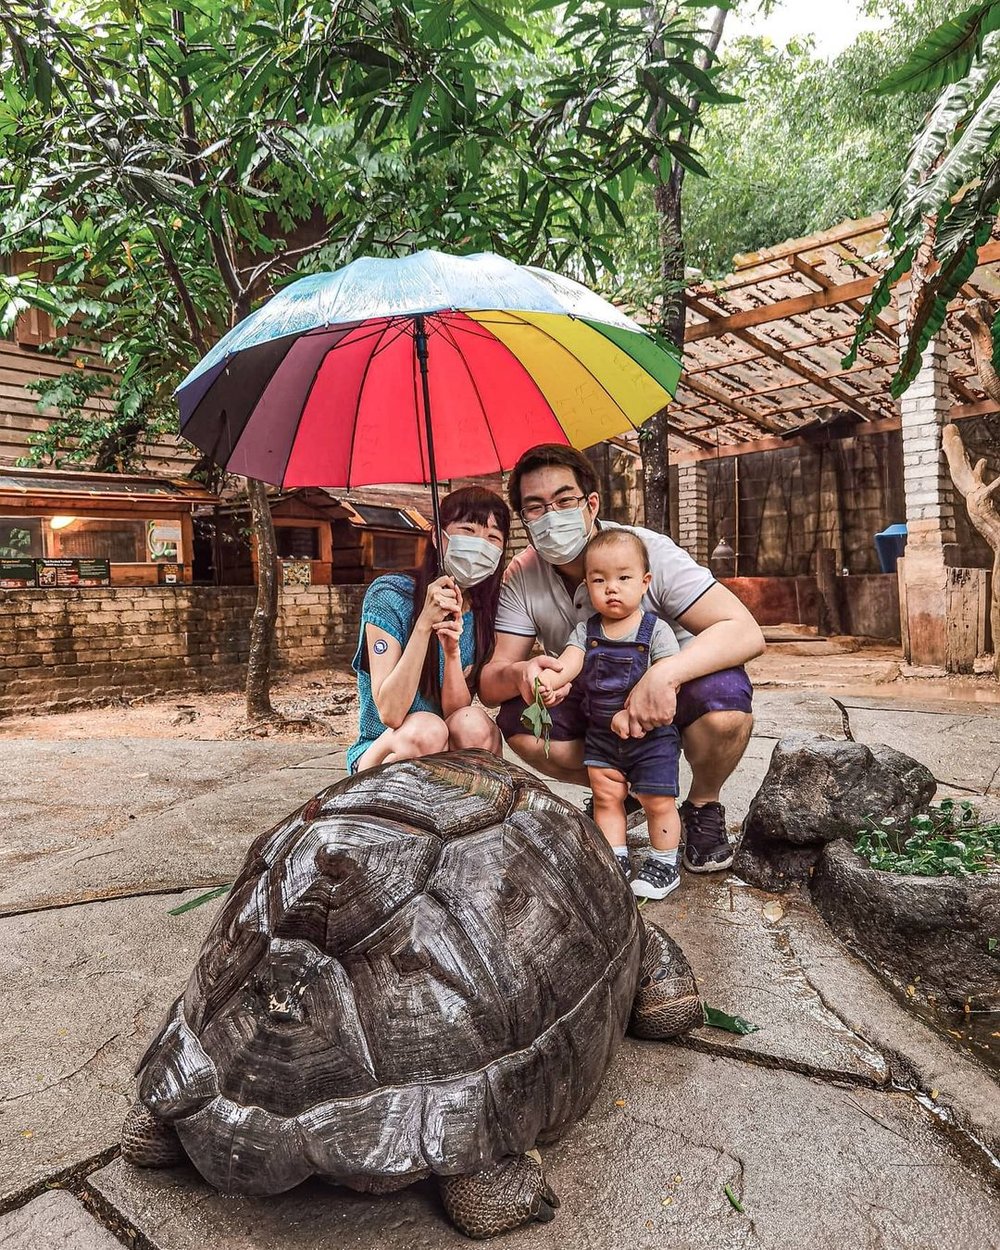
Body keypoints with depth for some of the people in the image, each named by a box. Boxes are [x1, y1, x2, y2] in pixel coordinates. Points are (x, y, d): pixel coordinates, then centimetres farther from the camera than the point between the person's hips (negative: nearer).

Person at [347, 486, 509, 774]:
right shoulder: (390, 594, -16)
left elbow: (456, 712, -10)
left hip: (449, 755, 3)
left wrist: (452, 652, -28)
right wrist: (425, 623, -31)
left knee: (474, 724, -28)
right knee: (428, 730, -33)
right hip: (381, 749, -3)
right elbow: (390, 714, -23)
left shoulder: (484, 615, -3)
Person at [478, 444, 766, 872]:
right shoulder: (520, 578, -13)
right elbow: (489, 684, -15)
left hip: (666, 703, -3)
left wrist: (663, 675, -48)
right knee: (518, 721, -24)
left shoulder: (648, 550, -23)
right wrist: (519, 673, -40)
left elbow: (746, 632, -31)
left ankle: (703, 806, -3)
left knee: (724, 690, -34)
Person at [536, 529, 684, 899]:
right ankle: (616, 861, 26)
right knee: (606, 798, 11)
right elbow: (570, 660, -17)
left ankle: (664, 864, 22)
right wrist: (550, 677, -40)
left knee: (657, 800, 3)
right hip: (601, 733, 4)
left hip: (651, 733, -4)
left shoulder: (656, 630, -11)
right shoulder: (586, 630, 0)